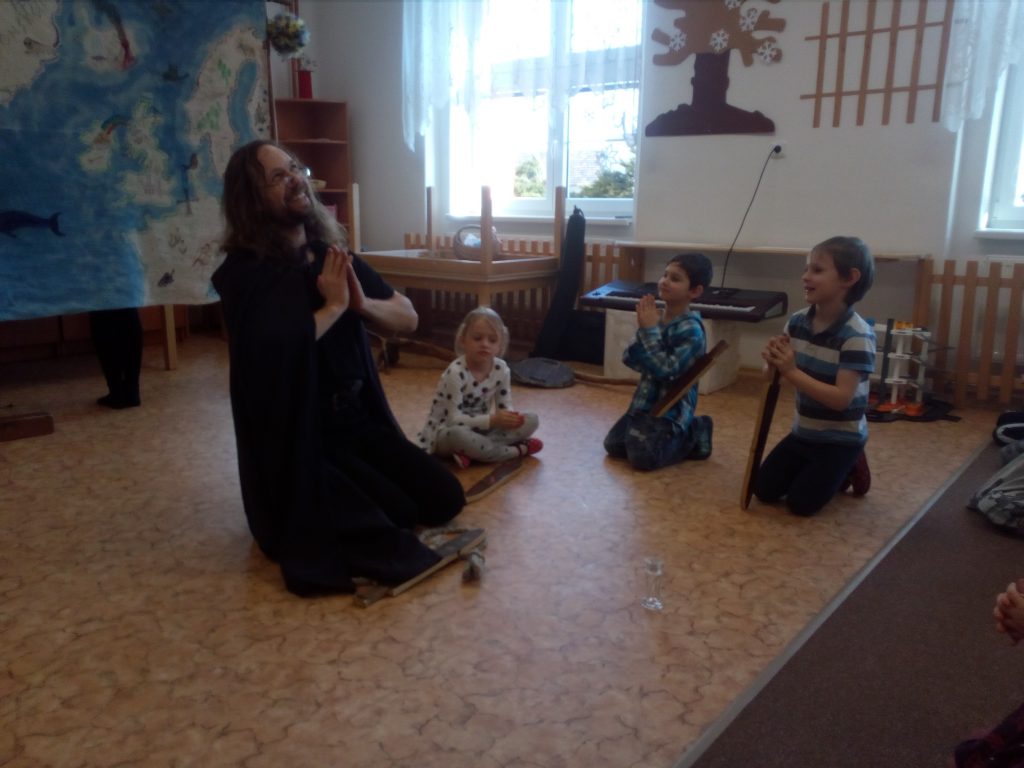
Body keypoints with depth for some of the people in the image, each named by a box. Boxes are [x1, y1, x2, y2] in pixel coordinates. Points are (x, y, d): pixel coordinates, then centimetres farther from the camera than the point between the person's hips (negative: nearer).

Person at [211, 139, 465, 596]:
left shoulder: (333, 254, 4)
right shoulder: (245, 272, -17)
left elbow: (408, 318, 5)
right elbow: (271, 350, -36)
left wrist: (363, 303, -16)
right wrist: (333, 306, -22)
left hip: (359, 420, 7)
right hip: (296, 441, -7)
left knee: (444, 499, 2)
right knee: (397, 513, -15)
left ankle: (345, 509, 22)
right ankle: (303, 527, 11)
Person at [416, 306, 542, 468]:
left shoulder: (501, 369, -7)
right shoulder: (455, 372, -24)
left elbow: (505, 407, 1)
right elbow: (453, 419, -27)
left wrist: (510, 417, -25)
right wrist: (492, 420, -35)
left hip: (479, 428, 6)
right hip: (444, 432, -6)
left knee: (531, 420, -9)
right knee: (458, 434, -42)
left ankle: (472, 452, -24)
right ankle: (517, 450, -23)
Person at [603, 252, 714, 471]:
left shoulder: (691, 330, -19)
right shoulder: (657, 320, 3)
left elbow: (666, 370, -27)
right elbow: (631, 360, 2)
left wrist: (650, 331, -23)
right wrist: (643, 330, -14)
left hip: (670, 408, -8)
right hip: (645, 401, 8)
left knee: (643, 458, -18)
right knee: (613, 446, 10)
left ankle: (692, 437, 6)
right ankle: (675, 434, 21)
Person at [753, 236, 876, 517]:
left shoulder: (857, 335, -24)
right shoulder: (797, 321, -6)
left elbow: (841, 398, -28)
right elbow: (779, 377, 4)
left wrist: (791, 371, -32)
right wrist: (773, 361, -20)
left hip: (841, 438, -6)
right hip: (804, 431, 6)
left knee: (801, 502, -10)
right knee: (764, 490, 4)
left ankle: (849, 468, 17)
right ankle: (835, 472, 25)